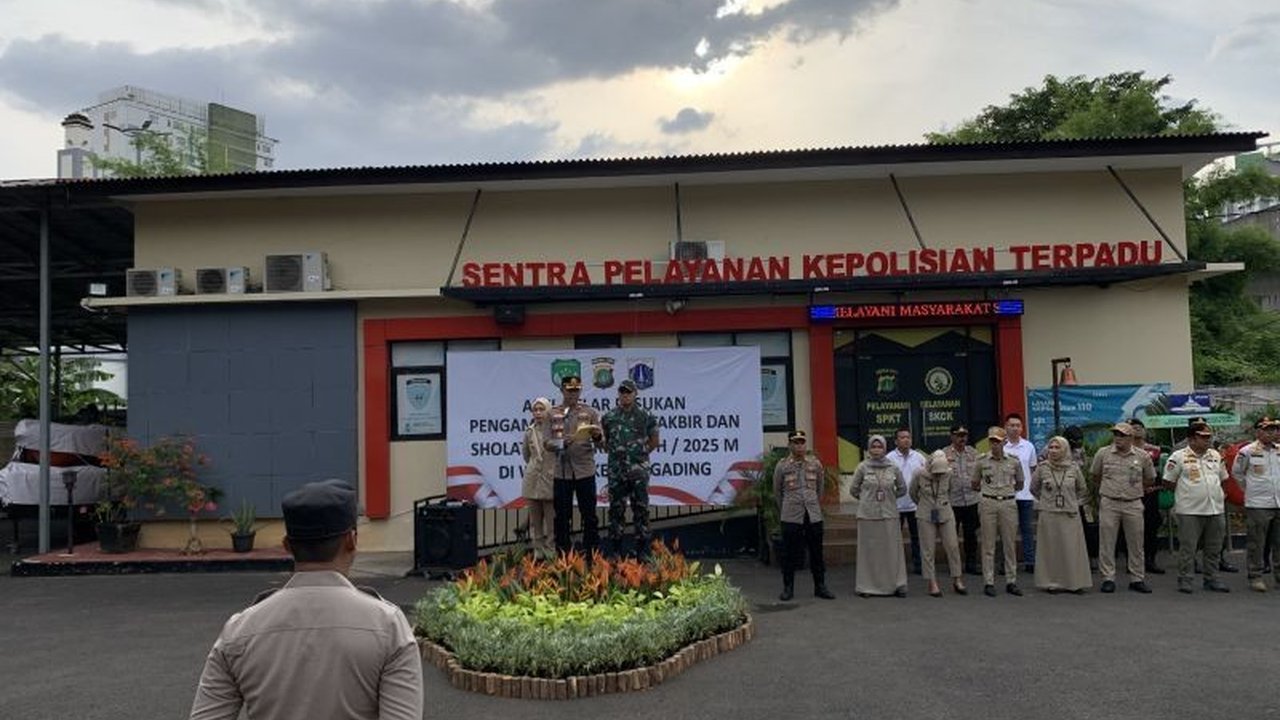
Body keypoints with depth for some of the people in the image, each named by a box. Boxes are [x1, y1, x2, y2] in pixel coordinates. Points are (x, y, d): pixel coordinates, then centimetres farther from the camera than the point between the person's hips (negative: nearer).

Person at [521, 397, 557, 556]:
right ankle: (538, 549, 16)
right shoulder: (529, 431, 6)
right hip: (532, 479, 4)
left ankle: (550, 549, 8)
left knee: (551, 518, 0)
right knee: (535, 518, 8)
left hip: (550, 479, -4)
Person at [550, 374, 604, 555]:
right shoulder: (552, 414, 6)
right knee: (562, 516, 6)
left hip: (585, 471, 0)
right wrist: (562, 442, -15)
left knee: (589, 515, 4)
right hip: (561, 472, 0)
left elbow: (600, 443, 4)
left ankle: (592, 554, 14)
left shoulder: (590, 412, 6)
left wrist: (597, 436, -19)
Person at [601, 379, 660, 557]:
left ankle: (642, 549, 8)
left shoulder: (646, 416, 1)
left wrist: (639, 453, 5)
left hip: (639, 470, -2)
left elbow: (654, 442, 9)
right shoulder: (609, 417, 6)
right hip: (616, 471, 2)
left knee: (641, 509, 1)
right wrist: (614, 453, 7)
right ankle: (615, 549, 15)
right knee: (616, 509, 7)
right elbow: (603, 441, 17)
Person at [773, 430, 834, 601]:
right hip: (791, 516, -2)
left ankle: (820, 586, 18)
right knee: (790, 554, 3)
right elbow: (777, 491, 10)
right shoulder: (782, 466, -2)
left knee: (816, 552, 8)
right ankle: (788, 588, 14)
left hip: (814, 515, 2)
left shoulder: (815, 464, 4)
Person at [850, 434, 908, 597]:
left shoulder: (893, 468, 3)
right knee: (868, 550, 2)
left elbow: (902, 489, 15)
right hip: (868, 515, -1)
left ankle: (896, 585, 9)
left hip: (889, 515, 1)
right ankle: (866, 586, 8)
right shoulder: (862, 467, -1)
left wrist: (889, 497, 9)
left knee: (892, 550, 3)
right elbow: (853, 489, 6)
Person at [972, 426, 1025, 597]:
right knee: (988, 544, 1)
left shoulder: (1014, 461, 3)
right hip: (988, 503, -1)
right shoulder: (981, 460, 0)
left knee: (1010, 544, 6)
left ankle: (1011, 581, 15)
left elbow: (1020, 484, 16)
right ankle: (988, 582, 6)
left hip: (1008, 503, 1)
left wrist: (1008, 489, 8)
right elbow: (974, 484, 11)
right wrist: (988, 490, 7)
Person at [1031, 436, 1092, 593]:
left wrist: (1073, 501, 9)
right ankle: (1052, 582, 9)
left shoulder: (1073, 467, 1)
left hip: (1070, 514, 0)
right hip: (1048, 514, 0)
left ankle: (1075, 582, 8)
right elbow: (1034, 488, 13)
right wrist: (1046, 499, 9)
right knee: (1051, 549, 2)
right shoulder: (1042, 467, 0)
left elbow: (1083, 489, 15)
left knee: (1072, 548, 1)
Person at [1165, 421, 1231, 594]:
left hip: (1216, 509, 6)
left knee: (1214, 549, 11)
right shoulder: (1179, 457, -6)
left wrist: (1220, 494, 14)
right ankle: (1184, 581, 5)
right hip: (1189, 511, -6)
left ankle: (1212, 580, 22)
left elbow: (1223, 478, 24)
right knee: (1187, 548, -3)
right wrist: (1185, 492, 0)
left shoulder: (1216, 456, 13)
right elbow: (1168, 482, -2)